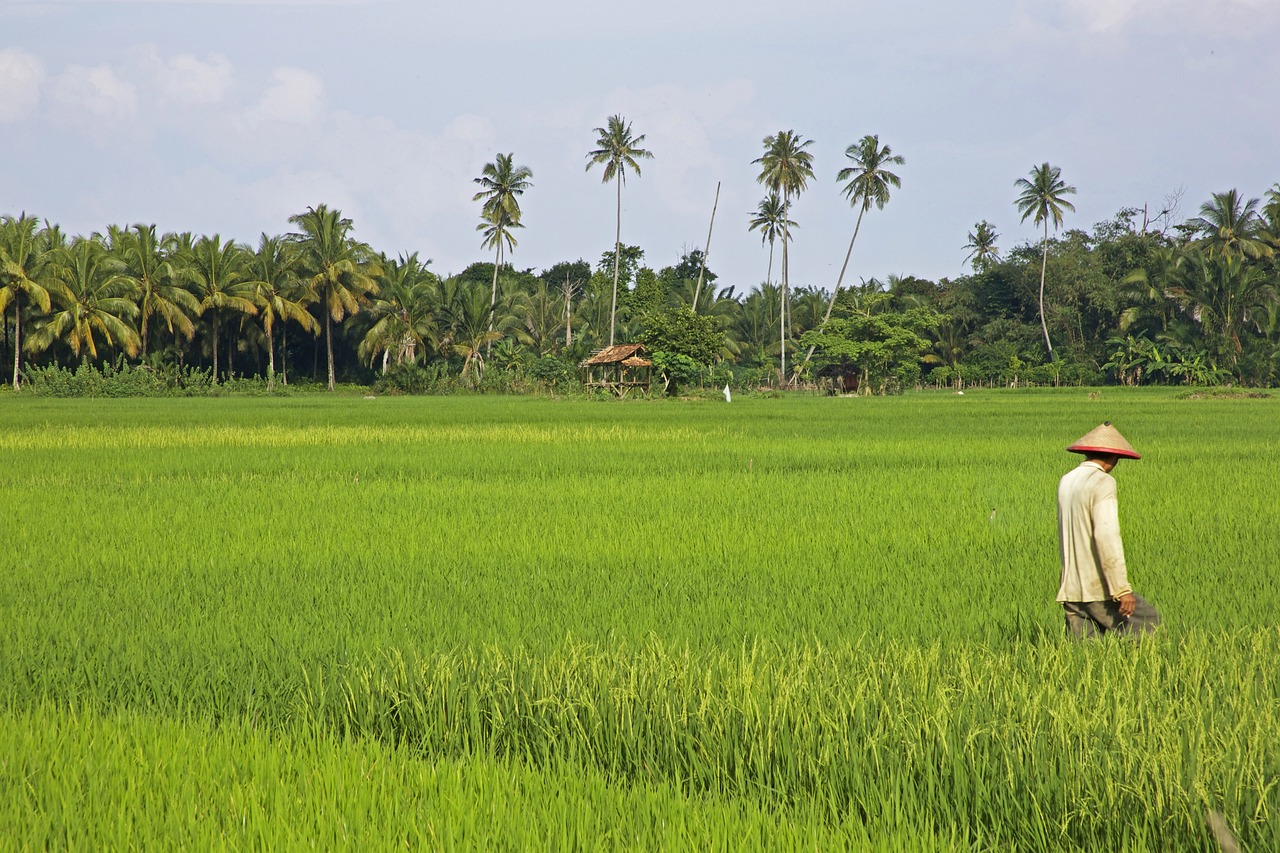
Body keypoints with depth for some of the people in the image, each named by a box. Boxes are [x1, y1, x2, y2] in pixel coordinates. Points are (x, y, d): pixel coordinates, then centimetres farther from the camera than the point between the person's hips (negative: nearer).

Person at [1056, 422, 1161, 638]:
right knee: (1149, 623, 5)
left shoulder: (1065, 481, 13)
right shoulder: (1102, 482, -11)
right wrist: (1122, 588, -22)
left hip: (1070, 588, 7)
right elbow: (1106, 535, -21)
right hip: (1098, 588, -7)